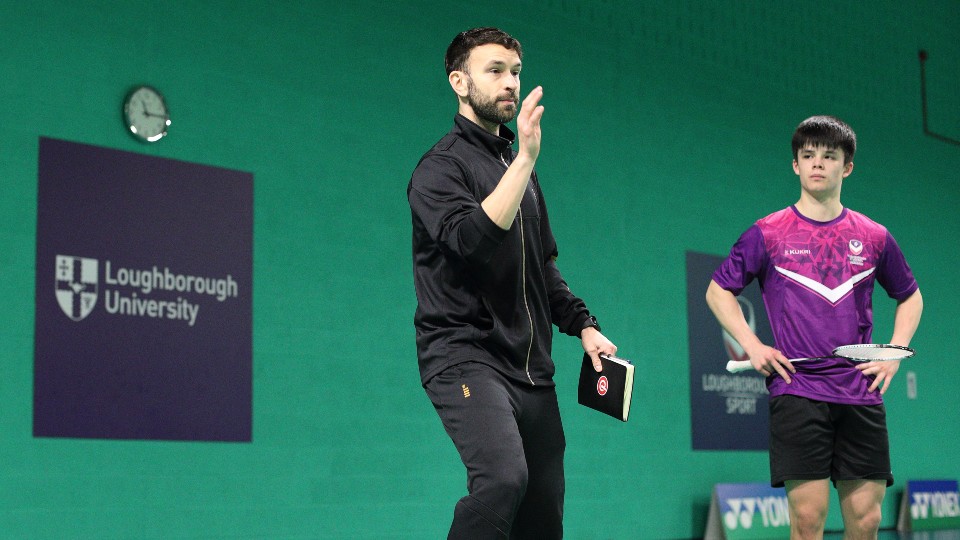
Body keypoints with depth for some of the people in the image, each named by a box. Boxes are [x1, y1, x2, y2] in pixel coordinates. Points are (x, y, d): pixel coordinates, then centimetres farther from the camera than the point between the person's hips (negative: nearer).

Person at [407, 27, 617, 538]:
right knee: (504, 477, -30)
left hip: (530, 367, 8)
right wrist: (525, 158, -26)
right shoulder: (442, 166, -5)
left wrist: (582, 324, 15)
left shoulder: (517, 166, 19)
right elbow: (473, 242, -25)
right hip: (465, 355, -8)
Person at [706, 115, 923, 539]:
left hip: (861, 395, 3)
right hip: (797, 391, -2)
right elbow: (718, 290, 11)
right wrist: (752, 346, 0)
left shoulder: (874, 237, 10)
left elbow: (910, 297, 24)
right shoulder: (767, 234, 3)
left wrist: (895, 351, 10)